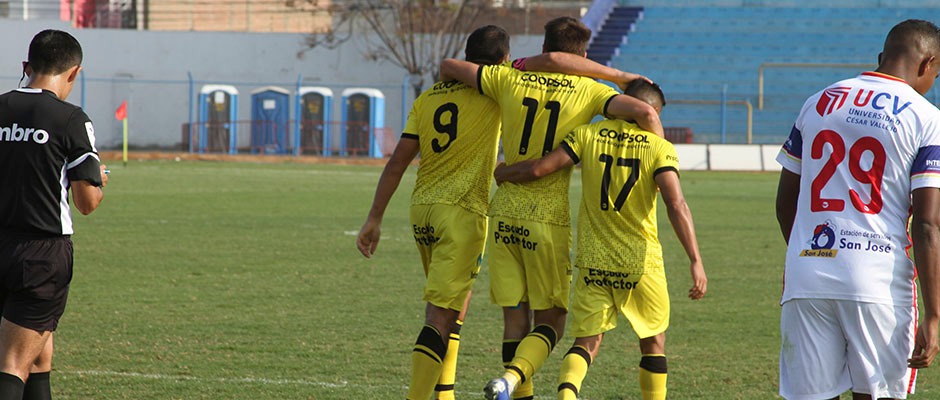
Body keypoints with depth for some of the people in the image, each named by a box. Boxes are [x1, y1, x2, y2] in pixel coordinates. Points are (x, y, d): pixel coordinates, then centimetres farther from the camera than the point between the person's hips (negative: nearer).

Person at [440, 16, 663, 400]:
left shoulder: (510, 80, 5)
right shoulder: (588, 91, -2)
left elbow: (449, 66, 11)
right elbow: (644, 112, -15)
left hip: (504, 213, 3)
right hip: (549, 218, -3)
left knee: (515, 319, 9)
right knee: (550, 321, 5)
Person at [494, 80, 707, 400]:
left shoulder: (588, 135, 1)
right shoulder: (659, 148, -6)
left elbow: (538, 169, -6)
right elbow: (676, 206, -17)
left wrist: (502, 173, 15)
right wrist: (695, 261, -19)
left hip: (592, 262, 2)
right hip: (641, 263, -2)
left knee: (587, 342, 5)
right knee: (653, 341, 17)